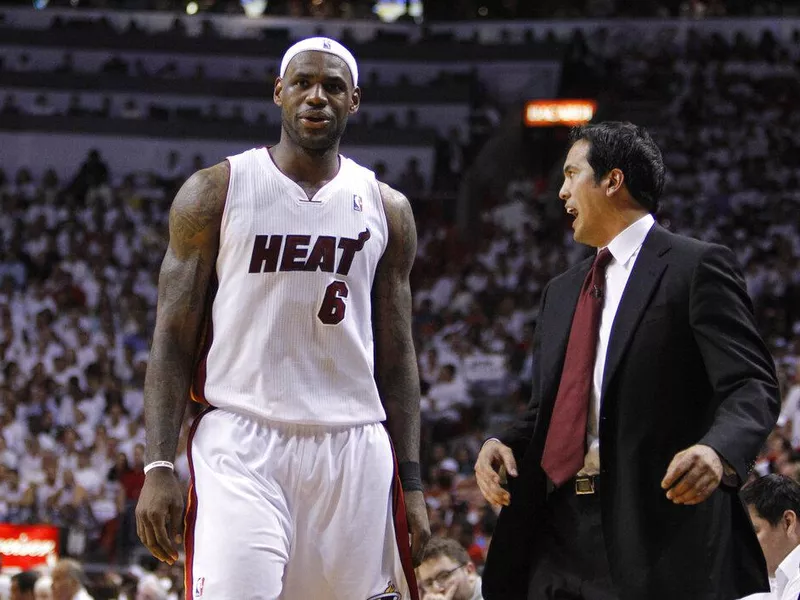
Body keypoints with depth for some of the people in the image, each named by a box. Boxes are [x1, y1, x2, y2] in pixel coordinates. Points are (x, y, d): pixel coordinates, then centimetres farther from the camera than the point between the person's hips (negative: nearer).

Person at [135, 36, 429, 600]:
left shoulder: (386, 210, 11)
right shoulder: (215, 193, 4)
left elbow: (397, 357, 14)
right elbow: (173, 338, 2)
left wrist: (412, 484, 6)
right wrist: (159, 467, -8)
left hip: (354, 450, 3)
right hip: (242, 447, -3)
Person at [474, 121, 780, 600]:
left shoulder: (697, 268, -1)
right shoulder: (562, 292, 24)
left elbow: (751, 386, -10)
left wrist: (719, 451, -30)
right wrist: (505, 445, 4)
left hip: (659, 530, -7)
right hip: (560, 531, 7)